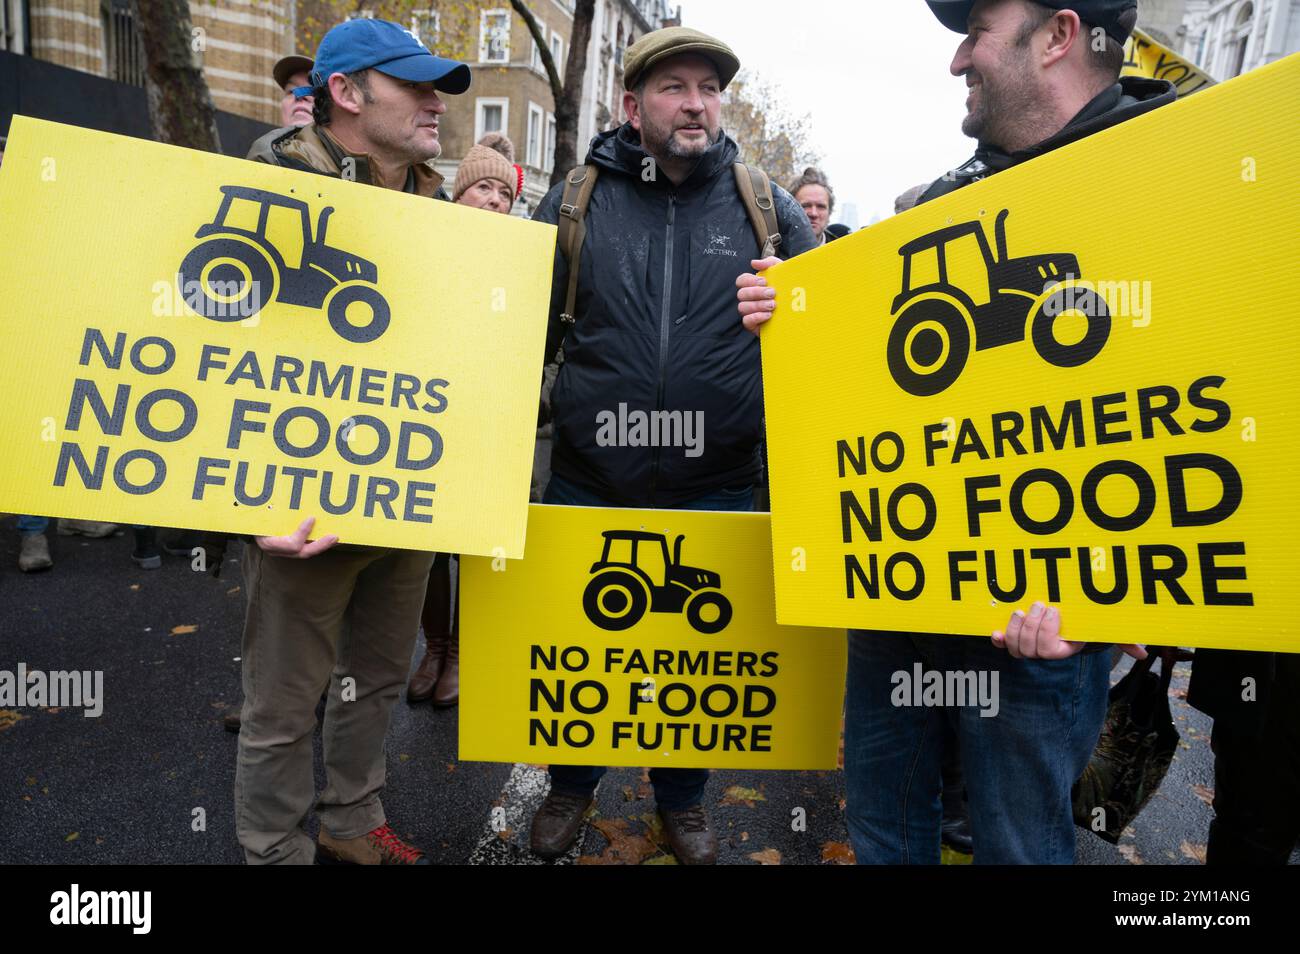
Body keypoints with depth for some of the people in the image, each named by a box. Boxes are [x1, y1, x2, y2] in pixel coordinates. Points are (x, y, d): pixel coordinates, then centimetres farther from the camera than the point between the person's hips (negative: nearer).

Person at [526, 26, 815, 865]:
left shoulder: (767, 209, 2)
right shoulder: (575, 202, 2)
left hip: (715, 489, 0)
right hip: (589, 483, 1)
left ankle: (682, 798, 44)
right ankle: (572, 784, 45)